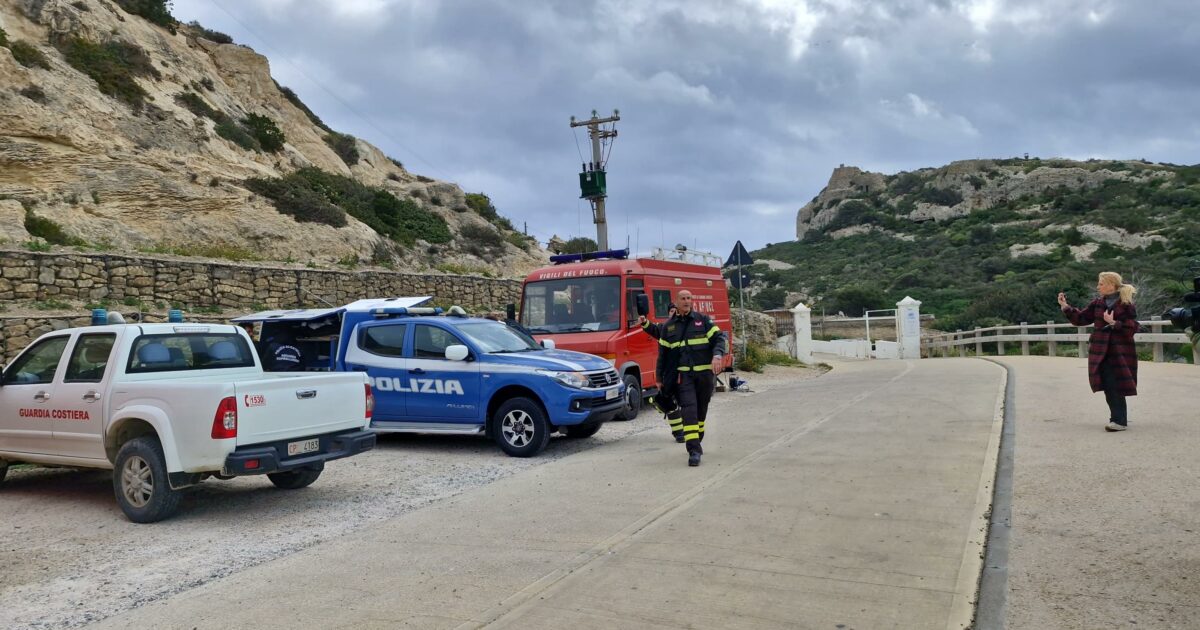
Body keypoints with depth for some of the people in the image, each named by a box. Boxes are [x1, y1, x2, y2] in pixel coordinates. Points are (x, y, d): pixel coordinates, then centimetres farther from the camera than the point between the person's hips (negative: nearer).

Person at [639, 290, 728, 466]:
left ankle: (696, 441, 31)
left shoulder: (703, 320, 5)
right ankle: (694, 450, -18)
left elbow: (719, 338, -2)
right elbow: (663, 352, 20)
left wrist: (717, 356, -17)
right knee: (689, 408, -14)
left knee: (701, 409, 12)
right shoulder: (668, 326, 9)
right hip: (683, 374, -1)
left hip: (704, 372, 1)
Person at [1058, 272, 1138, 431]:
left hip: (1120, 352, -5)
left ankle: (1120, 421, -3)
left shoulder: (1126, 305, -7)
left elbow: (1132, 328, -10)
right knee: (1108, 387, 7)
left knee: (1116, 387, -7)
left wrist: (1113, 323, -19)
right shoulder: (1097, 304, 9)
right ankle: (1119, 417, 18)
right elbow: (1080, 318, 11)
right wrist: (1065, 307, 2)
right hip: (1101, 352, 5)